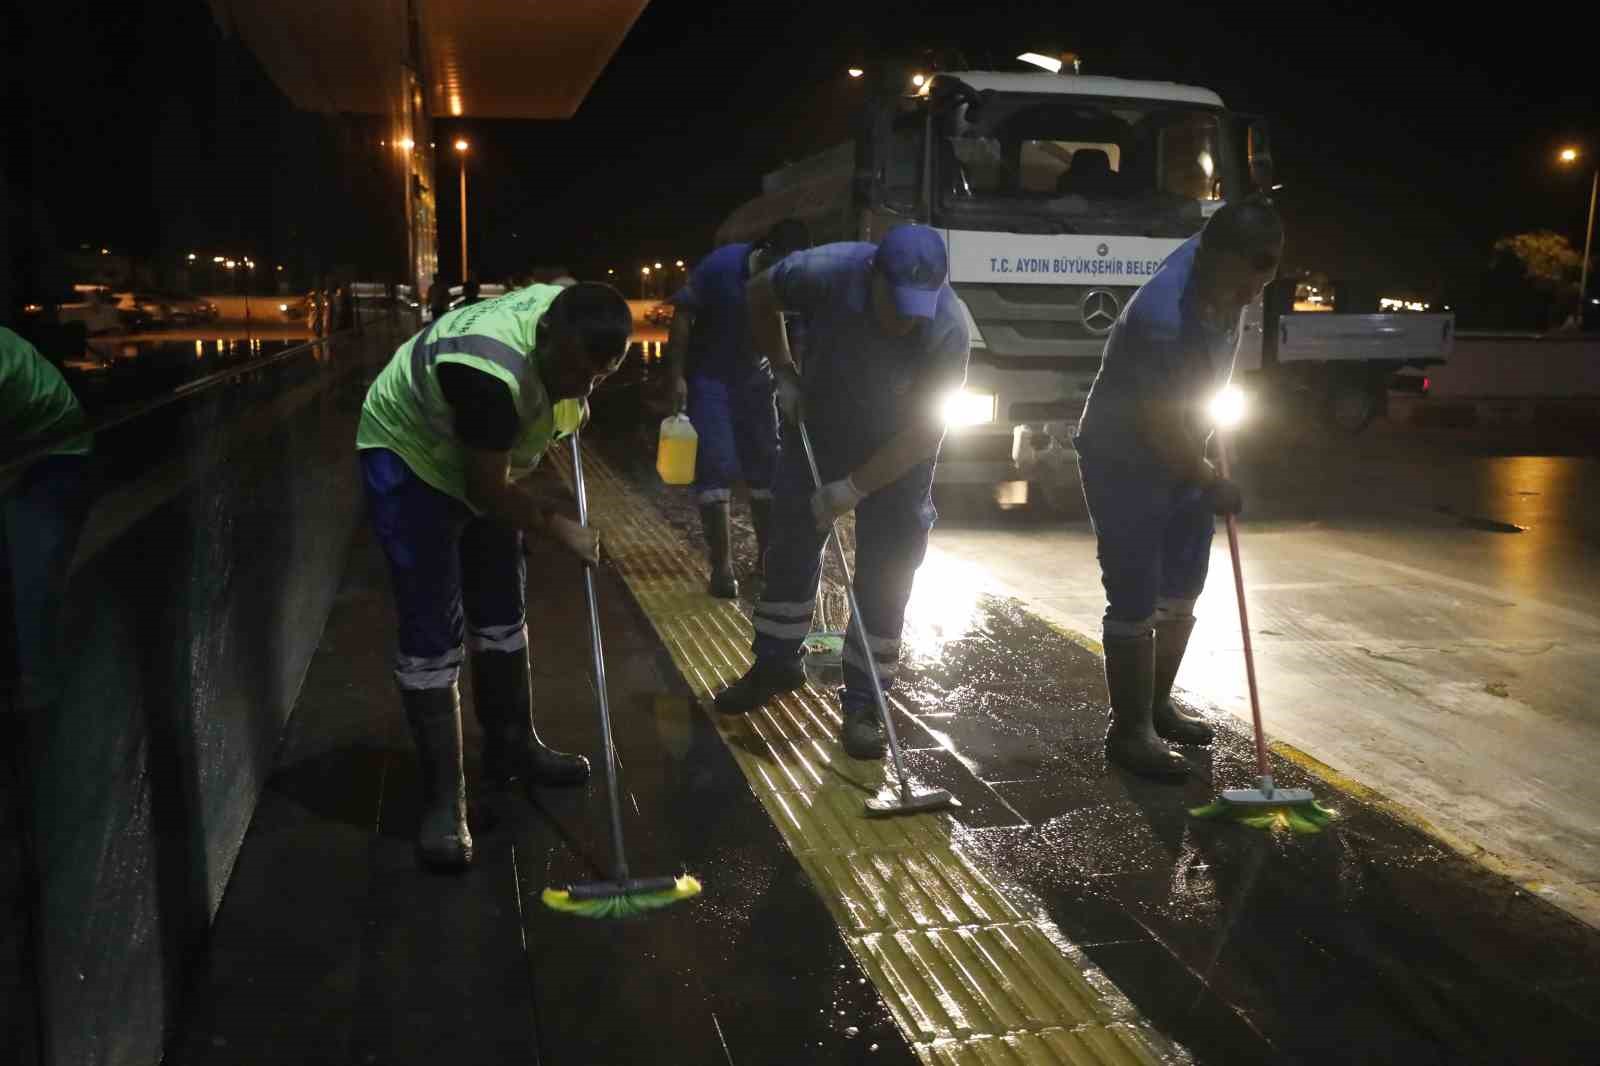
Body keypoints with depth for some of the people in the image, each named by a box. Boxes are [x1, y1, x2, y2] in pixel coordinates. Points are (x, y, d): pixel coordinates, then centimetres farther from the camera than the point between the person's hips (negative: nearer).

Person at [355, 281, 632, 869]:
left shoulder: (569, 317, -16)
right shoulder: (494, 369, -40)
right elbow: (488, 491, -29)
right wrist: (559, 530, -17)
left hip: (480, 459, 8)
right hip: (409, 455, -8)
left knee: (502, 607, 14)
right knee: (432, 632, -11)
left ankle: (511, 748, 29)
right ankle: (443, 799, -3)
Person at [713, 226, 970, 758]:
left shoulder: (947, 327, -33)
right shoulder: (828, 271, -30)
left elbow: (923, 429, -26)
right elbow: (760, 294, -7)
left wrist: (853, 488, -28)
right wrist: (783, 373, -10)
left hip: (898, 451, -2)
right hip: (818, 427, 2)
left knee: (885, 576, -2)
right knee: (791, 546, 12)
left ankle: (863, 703, 10)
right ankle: (776, 663, 31)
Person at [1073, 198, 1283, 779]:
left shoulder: (1216, 266, -8)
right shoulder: (1162, 318, -34)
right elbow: (1162, 429, -26)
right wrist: (1212, 485, -10)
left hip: (1179, 456, 9)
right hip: (1124, 465, -9)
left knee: (1182, 590, 17)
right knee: (1135, 605, -4)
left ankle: (1157, 704, 33)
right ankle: (1129, 732, 10)